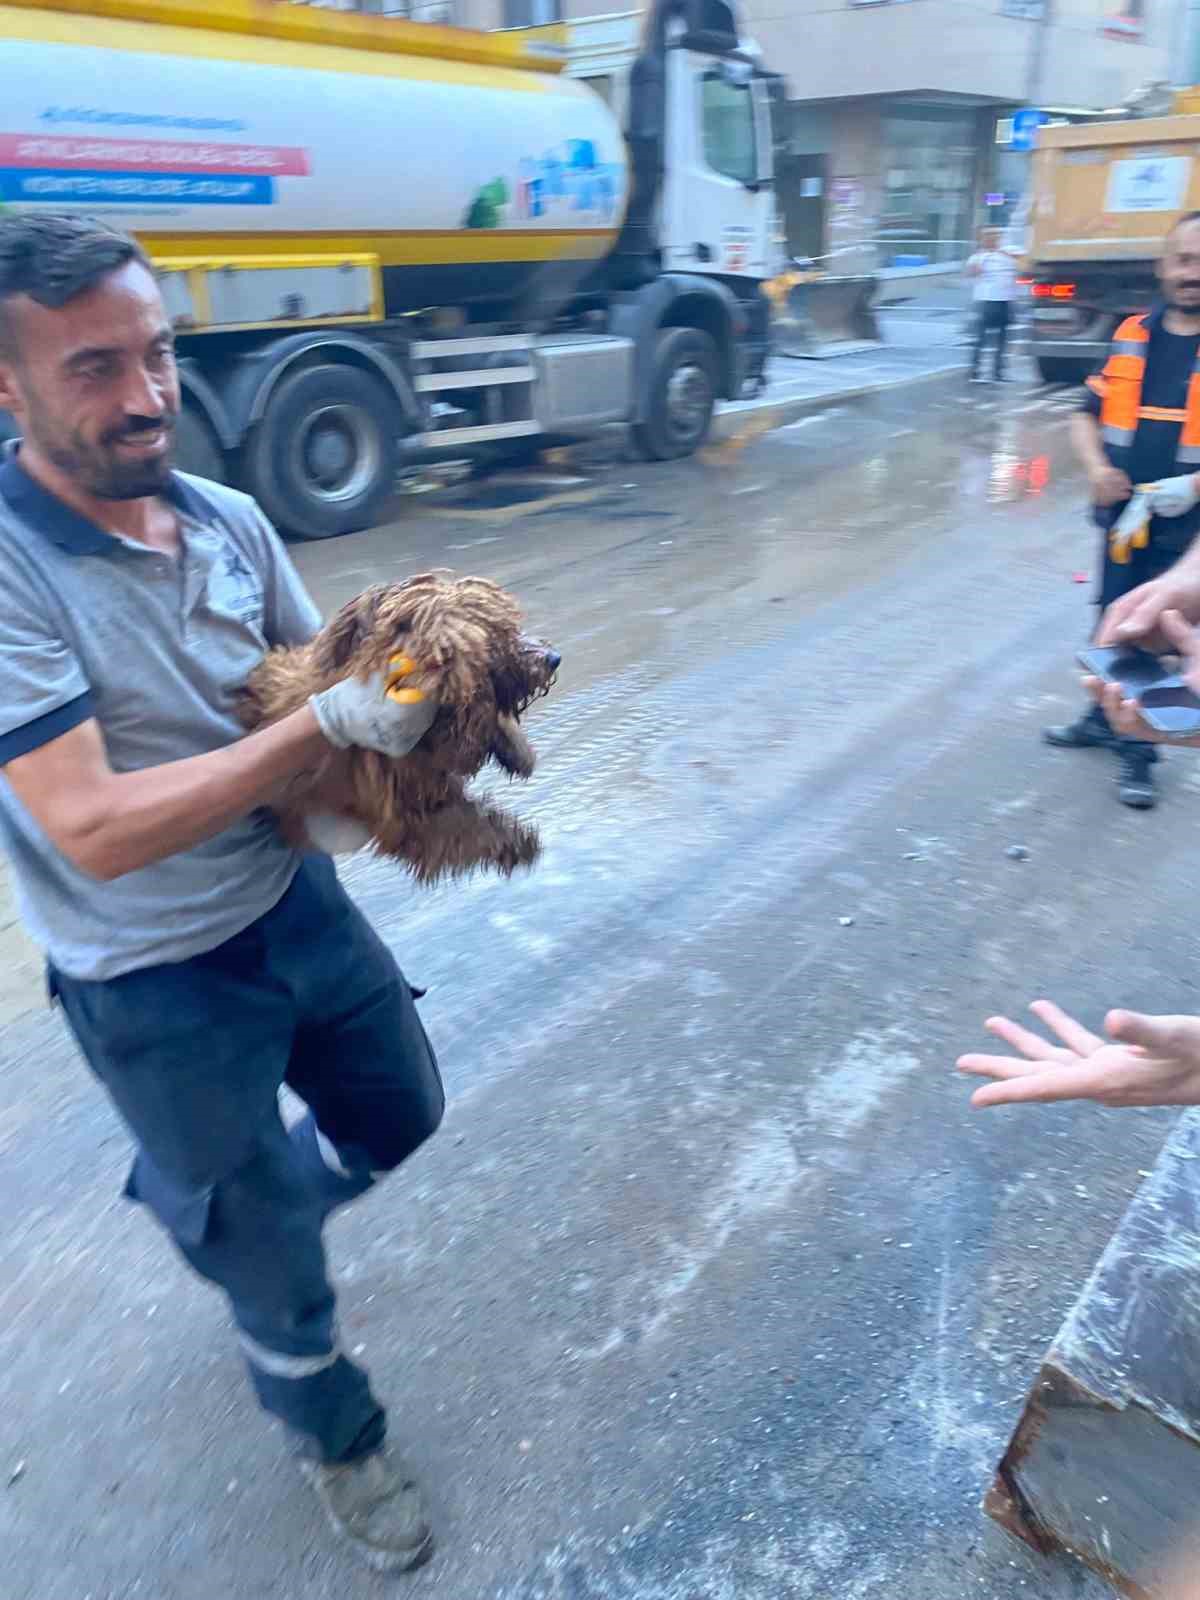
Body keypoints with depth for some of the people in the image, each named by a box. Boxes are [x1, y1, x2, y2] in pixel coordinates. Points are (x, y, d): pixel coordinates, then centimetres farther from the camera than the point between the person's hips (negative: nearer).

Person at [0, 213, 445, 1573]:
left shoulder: (229, 521, -4)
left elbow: (326, 686, 4)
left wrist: (417, 684, -17)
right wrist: (327, 724, -32)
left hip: (298, 901, 6)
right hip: (157, 989, -6)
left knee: (397, 1116, 25)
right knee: (269, 1245, 15)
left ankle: (215, 1215, 54)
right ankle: (330, 1430, 47)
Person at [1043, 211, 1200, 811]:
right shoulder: (1133, 335, 4)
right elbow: (1088, 412, 9)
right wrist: (1096, 465, -9)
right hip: (1122, 516, 4)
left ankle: (1137, 747, 20)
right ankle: (1104, 718, 37)